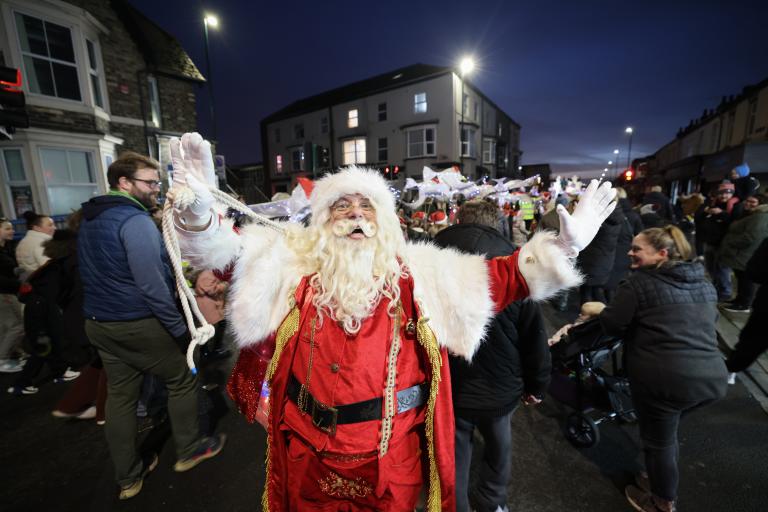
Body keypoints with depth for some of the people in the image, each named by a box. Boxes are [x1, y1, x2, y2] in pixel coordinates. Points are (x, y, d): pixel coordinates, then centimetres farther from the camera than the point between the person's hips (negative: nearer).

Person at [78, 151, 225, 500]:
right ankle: (188, 451, 28)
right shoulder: (135, 220, -19)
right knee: (182, 381, 11)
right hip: (138, 324, -8)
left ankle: (128, 478, 31)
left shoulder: (89, 219, 12)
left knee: (119, 397, 16)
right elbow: (151, 284, -25)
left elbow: (97, 275, 19)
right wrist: (179, 327, -18)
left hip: (99, 323, 9)